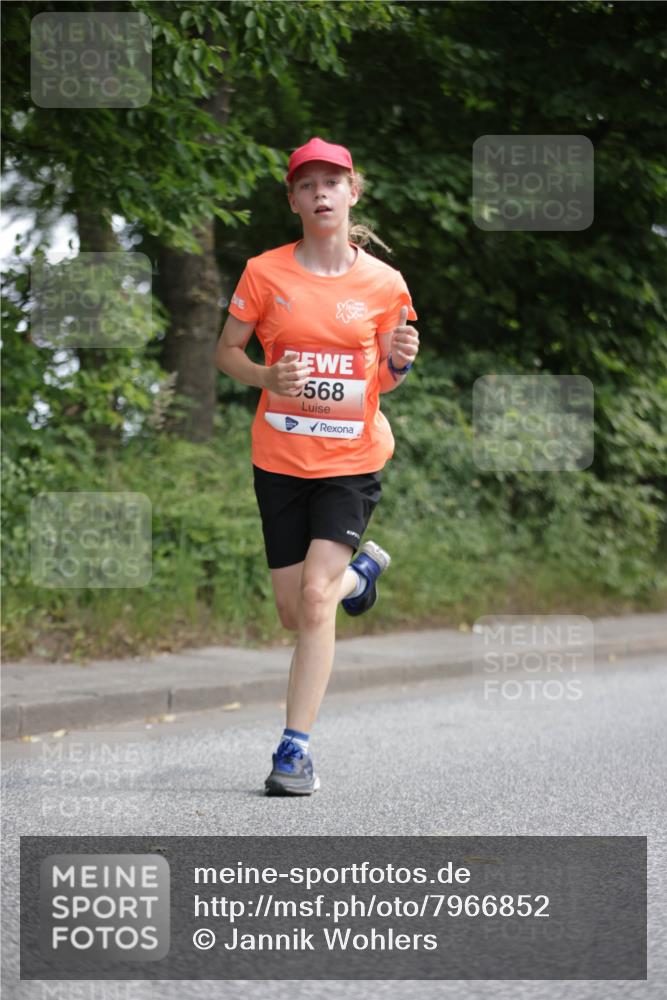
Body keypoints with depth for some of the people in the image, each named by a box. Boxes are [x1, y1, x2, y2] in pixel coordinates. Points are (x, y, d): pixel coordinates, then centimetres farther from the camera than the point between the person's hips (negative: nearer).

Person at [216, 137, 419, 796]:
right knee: (294, 612, 9)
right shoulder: (265, 272, -3)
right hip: (280, 460, 2)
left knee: (316, 597, -17)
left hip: (353, 459, -2)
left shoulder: (383, 283, -1)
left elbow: (383, 381, 9)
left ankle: (295, 748, -9)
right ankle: (361, 570, 45)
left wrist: (398, 363, -15)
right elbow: (226, 352, 6)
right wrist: (267, 379, -14)